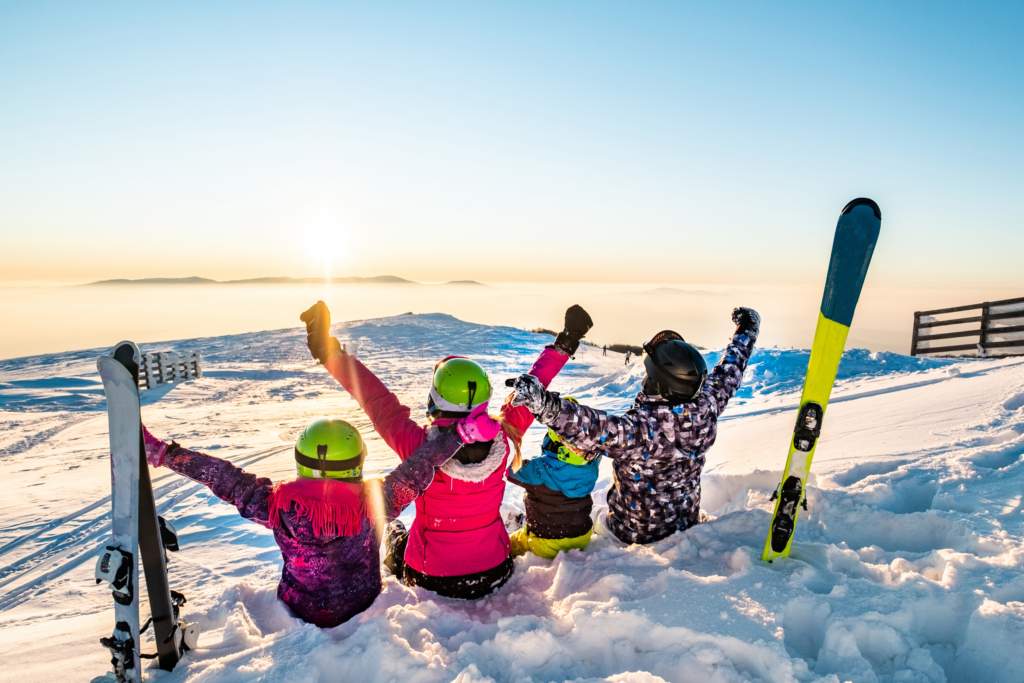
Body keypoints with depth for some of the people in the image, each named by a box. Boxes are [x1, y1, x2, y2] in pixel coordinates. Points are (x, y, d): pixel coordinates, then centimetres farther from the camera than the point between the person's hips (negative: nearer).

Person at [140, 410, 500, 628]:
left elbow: (222, 477, -23)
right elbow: (418, 468, -31)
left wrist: (160, 452, -16)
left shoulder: (279, 506, -29)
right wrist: (461, 432, -29)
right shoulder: (373, 504, -32)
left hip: (299, 614, 2)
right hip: (362, 610, -1)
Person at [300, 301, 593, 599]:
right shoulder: (501, 439, -23)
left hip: (433, 582, -1)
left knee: (393, 531, 30)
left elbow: (376, 400, -20)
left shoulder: (419, 445, -30)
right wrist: (562, 347, 3)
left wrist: (330, 353, -11)